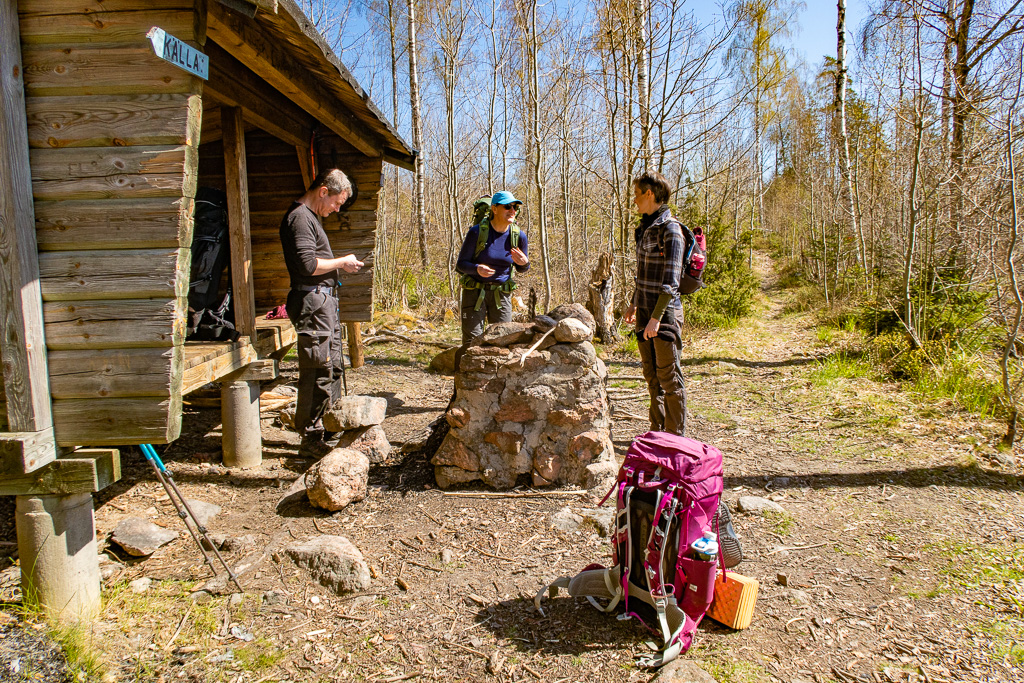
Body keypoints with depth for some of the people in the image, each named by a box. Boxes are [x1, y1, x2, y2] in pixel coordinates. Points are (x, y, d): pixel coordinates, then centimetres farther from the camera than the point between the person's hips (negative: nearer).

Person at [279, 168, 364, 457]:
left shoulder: (311, 217, 21)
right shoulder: (300, 217, -12)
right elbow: (308, 264, -22)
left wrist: (340, 264, 13)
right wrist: (341, 262, -10)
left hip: (324, 300, 11)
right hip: (312, 301, -11)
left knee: (333, 366, 15)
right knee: (318, 371, -7)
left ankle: (329, 428, 25)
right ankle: (311, 438, 1)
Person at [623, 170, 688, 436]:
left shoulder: (670, 229, -12)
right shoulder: (645, 228, 14)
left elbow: (670, 280, -18)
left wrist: (656, 317, -22)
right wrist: (634, 305, 23)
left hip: (665, 313, -9)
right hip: (645, 312, 9)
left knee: (669, 377, -2)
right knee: (651, 375, 14)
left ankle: (675, 436, 8)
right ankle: (657, 431, 25)